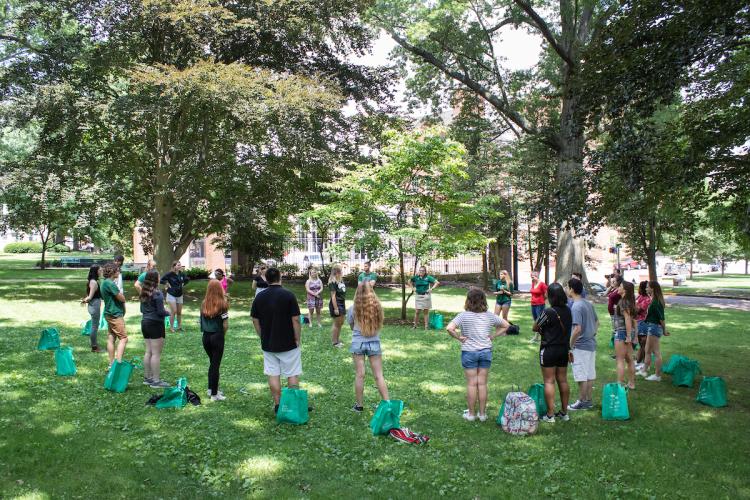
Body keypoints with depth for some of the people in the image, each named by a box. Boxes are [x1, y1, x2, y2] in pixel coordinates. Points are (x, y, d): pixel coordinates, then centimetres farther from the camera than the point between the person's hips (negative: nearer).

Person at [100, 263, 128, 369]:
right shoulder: (110, 283, -18)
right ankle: (118, 362, -16)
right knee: (123, 338, -9)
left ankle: (111, 364, 15)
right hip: (115, 314, -10)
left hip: (110, 314, 10)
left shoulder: (105, 282, 15)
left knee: (111, 338, 11)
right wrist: (121, 294, 5)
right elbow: (122, 298, -17)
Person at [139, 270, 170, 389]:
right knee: (156, 353, -3)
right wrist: (167, 312, 1)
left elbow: (142, 310, 16)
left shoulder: (143, 292, 8)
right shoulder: (157, 293, -17)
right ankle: (156, 381, 1)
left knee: (148, 352, 15)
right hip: (155, 324, -8)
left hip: (145, 323, 8)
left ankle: (147, 377, 23)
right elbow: (160, 312, -18)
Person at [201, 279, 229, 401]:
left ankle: (211, 389, 28)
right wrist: (223, 334, 5)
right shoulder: (222, 304, -12)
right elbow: (225, 325, -12)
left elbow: (202, 321, -1)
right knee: (216, 364, 3)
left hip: (206, 336, 4)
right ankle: (214, 394, 9)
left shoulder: (204, 304, 0)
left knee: (212, 362, 20)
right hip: (217, 336, -4)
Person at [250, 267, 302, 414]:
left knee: (273, 375, 10)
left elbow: (255, 321, 5)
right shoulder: (288, 295, -13)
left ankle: (277, 406, 15)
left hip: (268, 345, 4)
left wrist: (263, 338, 15)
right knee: (292, 375, 8)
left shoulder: (259, 297, 0)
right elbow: (295, 320, -13)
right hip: (288, 344, -3)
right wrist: (297, 339, -3)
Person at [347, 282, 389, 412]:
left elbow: (351, 326, 5)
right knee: (378, 375, 6)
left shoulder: (353, 309, -9)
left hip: (358, 343, -1)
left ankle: (359, 405, 16)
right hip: (374, 343, 1)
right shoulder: (377, 307, -7)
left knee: (359, 375, 7)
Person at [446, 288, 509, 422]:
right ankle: (482, 413, 18)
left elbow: (449, 328, -25)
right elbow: (506, 325, 9)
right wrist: (493, 336, 7)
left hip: (469, 352, -3)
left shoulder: (464, 316, -13)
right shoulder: (490, 316, 0)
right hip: (486, 352, 3)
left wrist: (459, 337, -11)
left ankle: (471, 413, 16)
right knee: (482, 383, 10)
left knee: (471, 383, 6)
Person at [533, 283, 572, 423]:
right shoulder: (568, 310, 0)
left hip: (549, 349, -6)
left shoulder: (549, 312, -20)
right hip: (564, 348, 6)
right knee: (563, 380, 14)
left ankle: (550, 415, 3)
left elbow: (535, 327, -12)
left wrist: (543, 331, 6)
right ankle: (564, 412, 22)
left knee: (549, 381, 0)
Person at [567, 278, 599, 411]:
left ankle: (582, 402, 11)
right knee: (590, 374, 14)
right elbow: (597, 322, 18)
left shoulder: (576, 307, -19)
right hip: (591, 344, 9)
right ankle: (589, 400, 23)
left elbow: (577, 329, -25)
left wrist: (570, 347, -18)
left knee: (581, 376, 2)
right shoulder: (588, 304, 8)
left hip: (580, 346, -9)